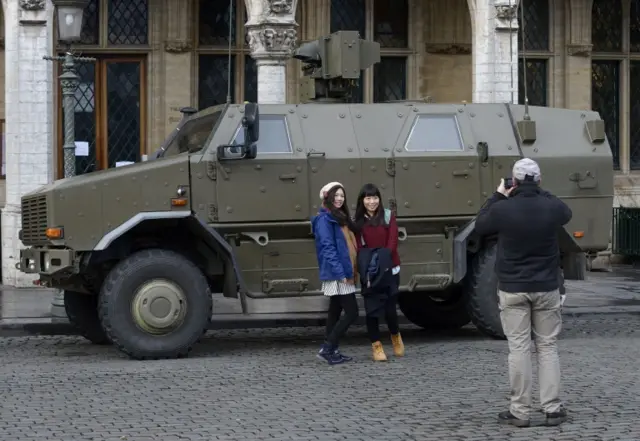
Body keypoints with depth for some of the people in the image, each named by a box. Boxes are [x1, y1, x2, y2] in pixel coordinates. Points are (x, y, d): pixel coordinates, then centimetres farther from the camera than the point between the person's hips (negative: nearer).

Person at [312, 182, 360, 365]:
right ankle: (327, 348, -7)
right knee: (351, 312, -11)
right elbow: (328, 248, -20)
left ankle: (331, 350, 15)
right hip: (337, 274, -10)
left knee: (336, 311, 11)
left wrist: (351, 270, 12)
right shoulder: (324, 219, -13)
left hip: (343, 273, 10)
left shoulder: (341, 217, 17)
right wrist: (340, 272, -25)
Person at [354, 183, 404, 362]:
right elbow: (359, 247, 0)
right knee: (372, 309, -1)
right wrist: (366, 269, -14)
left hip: (389, 269, -1)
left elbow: (392, 242, -5)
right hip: (369, 273, 1)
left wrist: (382, 261, -16)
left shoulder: (388, 216, 1)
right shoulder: (359, 221, 5)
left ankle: (395, 336, 27)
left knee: (390, 307, -1)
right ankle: (376, 346, 10)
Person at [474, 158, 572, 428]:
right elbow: (566, 214, 19)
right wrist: (540, 193, 22)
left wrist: (497, 197, 14)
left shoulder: (502, 209, -13)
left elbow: (480, 226, 7)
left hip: (512, 289, -2)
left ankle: (520, 412, 3)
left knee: (518, 349, 2)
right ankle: (553, 409, 7)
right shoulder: (552, 208, -6)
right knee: (548, 348, 9)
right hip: (546, 288, 2)